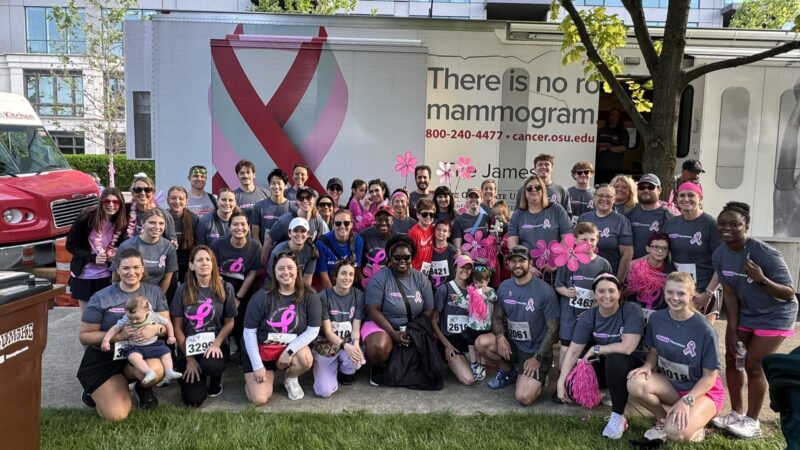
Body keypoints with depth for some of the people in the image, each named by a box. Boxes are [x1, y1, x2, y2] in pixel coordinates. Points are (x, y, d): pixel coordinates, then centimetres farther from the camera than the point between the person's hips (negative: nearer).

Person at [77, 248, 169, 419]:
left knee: (155, 371, -35)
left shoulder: (154, 293, 0)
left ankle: (143, 389, 5)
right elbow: (84, 336, -7)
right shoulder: (101, 298, -8)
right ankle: (95, 391, 22)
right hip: (103, 360, -1)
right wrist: (119, 335, -21)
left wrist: (155, 329, -25)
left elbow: (167, 325, 0)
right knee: (116, 415, -14)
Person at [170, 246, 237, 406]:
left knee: (211, 365, -37)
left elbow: (229, 322, 1)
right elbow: (177, 327, -2)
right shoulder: (183, 290, -3)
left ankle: (216, 379, 3)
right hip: (189, 346, 1)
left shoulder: (225, 288, -4)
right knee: (193, 400, -15)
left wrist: (216, 344, -16)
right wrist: (189, 358, -7)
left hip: (215, 344, 0)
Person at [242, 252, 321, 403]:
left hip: (292, 347, 0)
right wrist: (257, 366, -14)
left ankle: (290, 379, 3)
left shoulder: (309, 296, -12)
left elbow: (313, 330, -11)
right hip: (262, 350, 0)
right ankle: (263, 375, 22)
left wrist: (290, 350, -23)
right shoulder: (262, 296, -13)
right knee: (259, 399, -14)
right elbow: (249, 332, -10)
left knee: (305, 358, -34)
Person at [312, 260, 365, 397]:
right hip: (326, 343, -2)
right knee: (325, 391, -18)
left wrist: (355, 343, -27)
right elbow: (327, 331, -13)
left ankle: (346, 371, 4)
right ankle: (335, 366, 16)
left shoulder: (359, 295, -4)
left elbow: (356, 327, -4)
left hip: (349, 342, 2)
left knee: (355, 360, -35)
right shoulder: (324, 296, -12)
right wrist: (345, 346, -29)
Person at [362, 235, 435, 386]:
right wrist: (393, 333, -22)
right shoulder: (379, 278, -10)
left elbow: (429, 310, 2)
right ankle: (376, 368, 1)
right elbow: (373, 310, -14)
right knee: (378, 347, -35)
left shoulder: (421, 279, 2)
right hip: (382, 325, -4)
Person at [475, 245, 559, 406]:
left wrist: (537, 358, -15)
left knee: (524, 398, -21)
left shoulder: (545, 291, -16)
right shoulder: (504, 287, -1)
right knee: (481, 343, -22)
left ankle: (538, 377, 15)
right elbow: (497, 316, 8)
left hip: (536, 350, -5)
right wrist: (500, 336, -14)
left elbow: (553, 329, -12)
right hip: (512, 343, 5)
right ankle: (508, 371, 7)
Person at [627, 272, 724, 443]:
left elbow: (710, 376, -14)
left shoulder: (704, 330, -21)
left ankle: (694, 425, 6)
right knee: (635, 383, -28)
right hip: (669, 383, 5)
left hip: (703, 390, -4)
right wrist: (648, 366, -17)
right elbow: (654, 352, 6)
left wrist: (686, 400, -25)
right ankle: (663, 419, 0)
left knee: (676, 432, -31)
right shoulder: (656, 318, -9)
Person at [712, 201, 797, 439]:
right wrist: (733, 332, -10)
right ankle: (736, 413, 25)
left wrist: (761, 279, -45)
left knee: (753, 365, -6)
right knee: (732, 360, 7)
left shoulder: (766, 254, -31)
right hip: (743, 313, 6)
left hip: (774, 315, -5)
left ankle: (752, 421, 12)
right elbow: (729, 294, -8)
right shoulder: (719, 255, -14)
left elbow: (789, 294, -27)